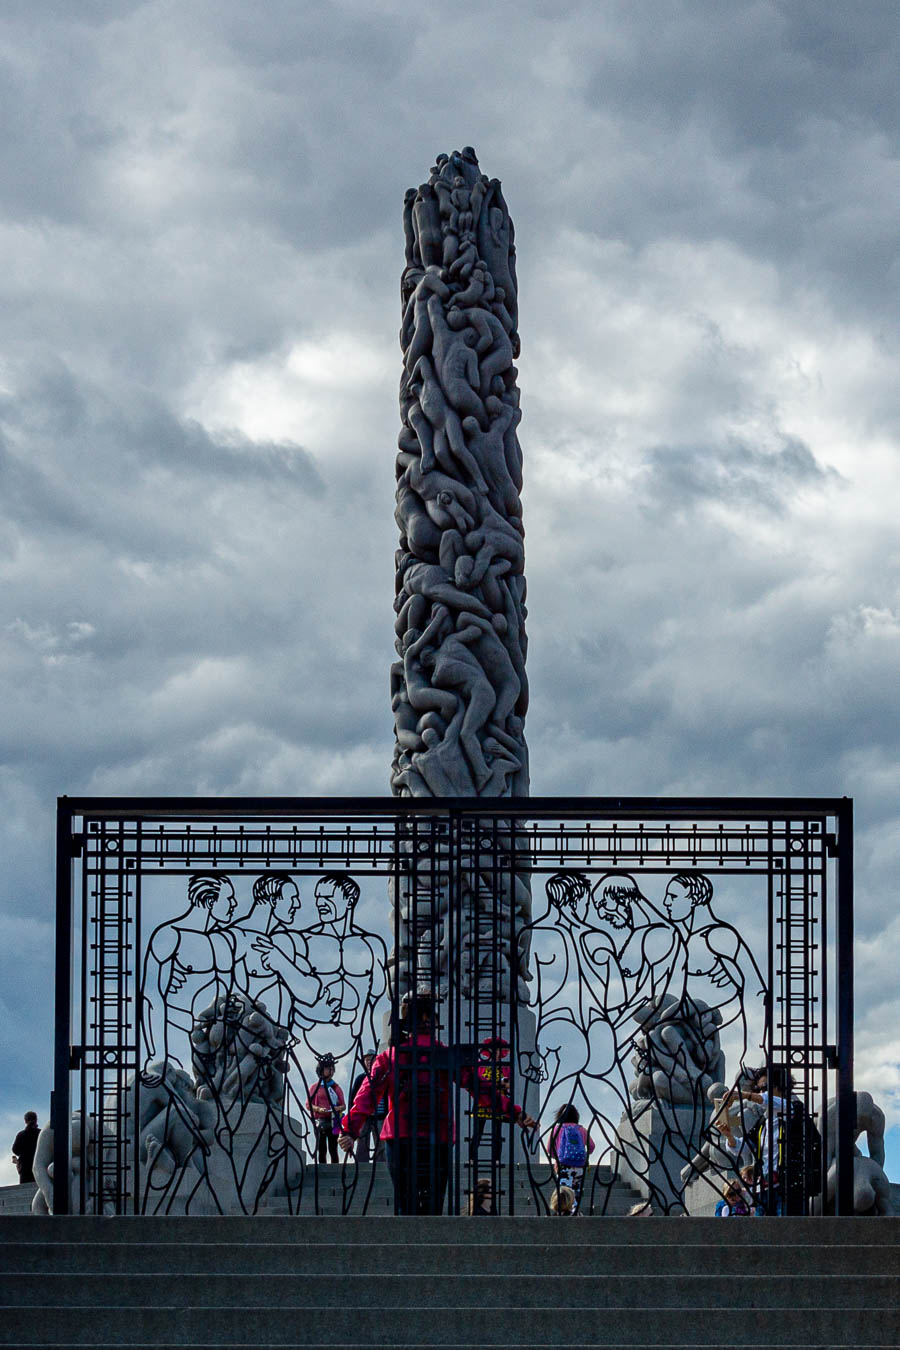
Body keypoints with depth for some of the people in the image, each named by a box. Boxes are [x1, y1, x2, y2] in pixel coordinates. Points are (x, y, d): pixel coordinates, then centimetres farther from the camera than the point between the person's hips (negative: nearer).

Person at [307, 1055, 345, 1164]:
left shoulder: (336, 1088, 13)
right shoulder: (315, 1087, 7)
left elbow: (343, 1105, 12)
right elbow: (308, 1105, 4)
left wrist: (338, 1108, -10)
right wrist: (318, 1109, -14)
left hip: (333, 1121, 1)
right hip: (320, 1121, -1)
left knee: (333, 1149, -1)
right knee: (321, 1149, -2)